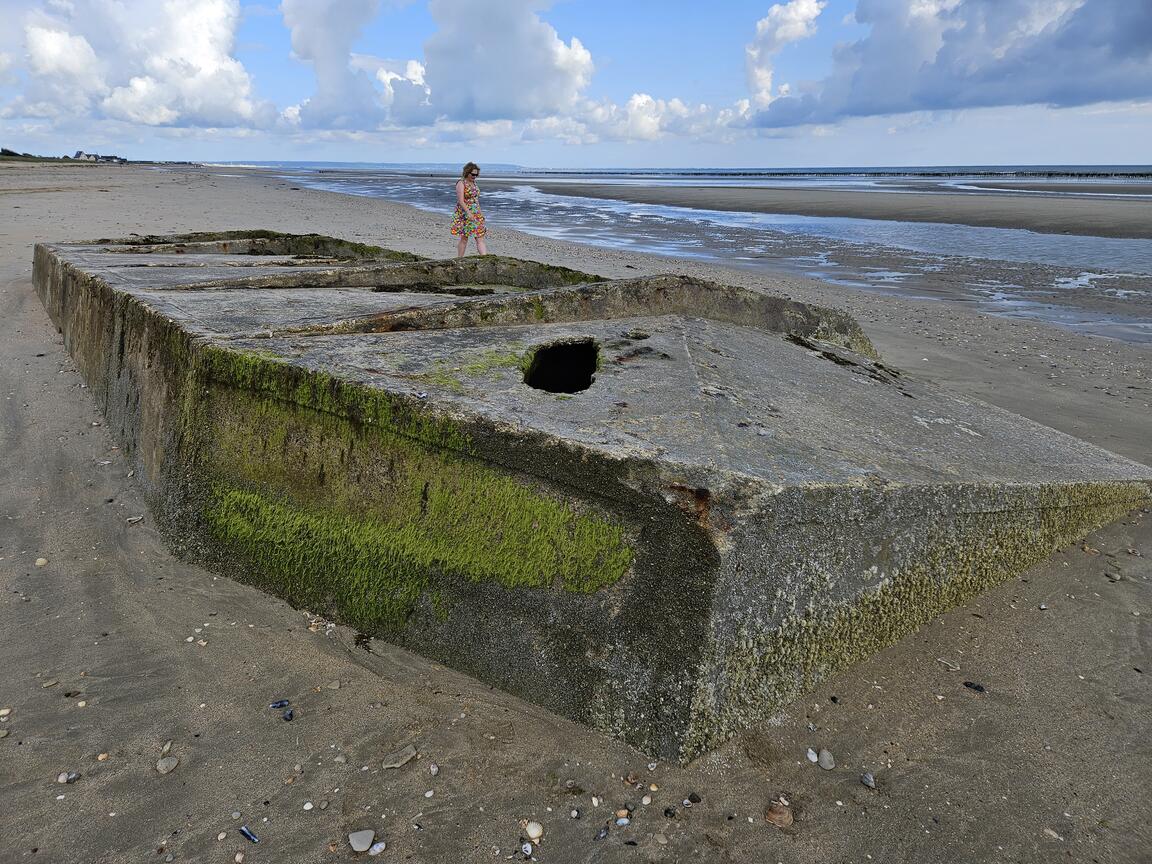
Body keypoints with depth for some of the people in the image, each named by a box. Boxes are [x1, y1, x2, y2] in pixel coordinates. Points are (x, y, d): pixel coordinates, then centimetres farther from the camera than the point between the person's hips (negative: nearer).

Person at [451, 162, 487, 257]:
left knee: (480, 238, -2)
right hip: (464, 214, -7)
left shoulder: (474, 183, 13)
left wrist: (479, 214, 19)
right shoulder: (461, 183, -10)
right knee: (464, 238, 0)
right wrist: (469, 213, -30)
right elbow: (460, 201, -19)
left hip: (476, 214, 7)